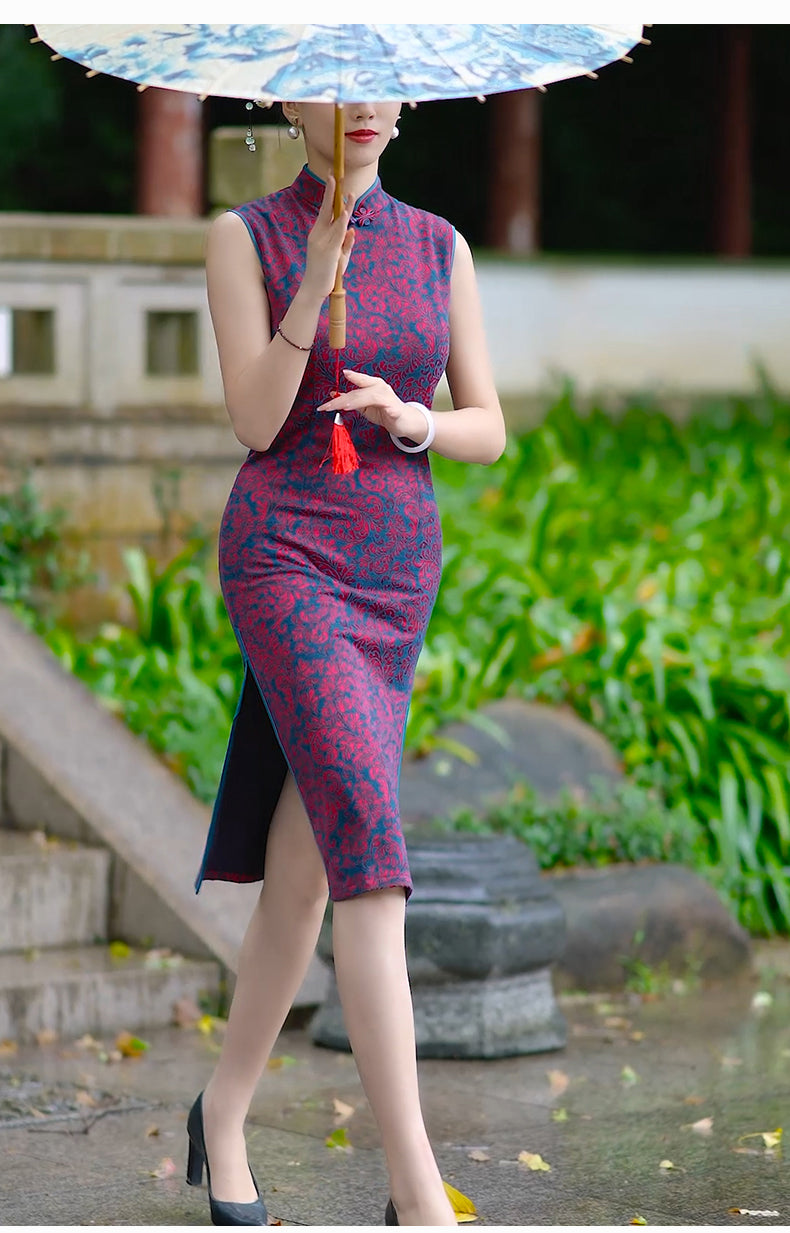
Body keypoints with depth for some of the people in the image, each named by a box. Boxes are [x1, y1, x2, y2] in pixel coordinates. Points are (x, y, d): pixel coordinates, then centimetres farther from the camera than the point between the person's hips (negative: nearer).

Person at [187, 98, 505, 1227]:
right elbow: (256, 424, -9)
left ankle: (224, 1113, 28)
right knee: (367, 845, -18)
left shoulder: (439, 246, 9)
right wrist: (318, 276, -19)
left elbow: (488, 431, 9)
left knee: (304, 865, 7)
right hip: (284, 553, -5)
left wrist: (408, 419, -13)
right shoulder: (245, 237, -1)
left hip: (395, 570, 5)